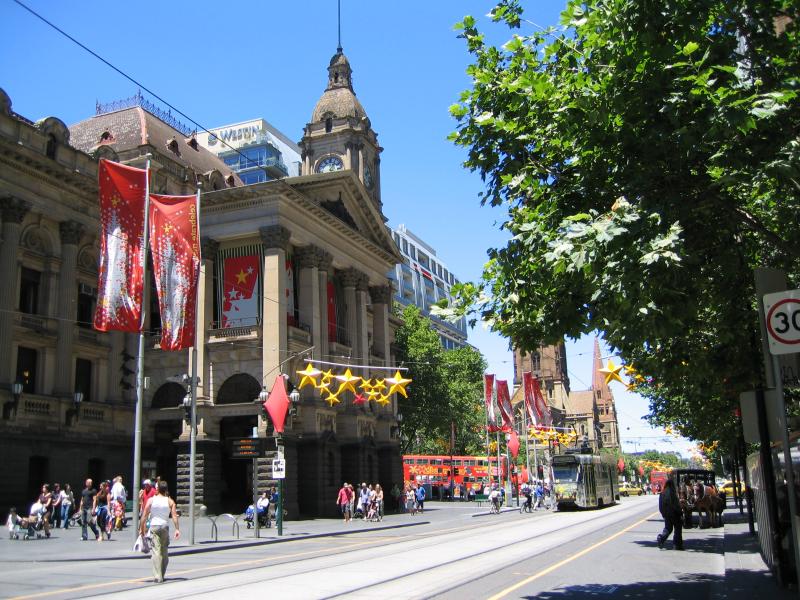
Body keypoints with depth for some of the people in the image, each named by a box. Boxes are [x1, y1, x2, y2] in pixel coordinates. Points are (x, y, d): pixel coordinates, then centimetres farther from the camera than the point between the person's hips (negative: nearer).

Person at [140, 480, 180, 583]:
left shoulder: (151, 500, -1)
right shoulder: (170, 501, 1)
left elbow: (145, 515, -2)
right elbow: (174, 516, -6)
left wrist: (141, 528, 6)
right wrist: (177, 529, -6)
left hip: (154, 526, -1)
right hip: (165, 526, 1)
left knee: (156, 551, -6)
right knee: (164, 551, 15)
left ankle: (157, 576, -16)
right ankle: (162, 575, 23)